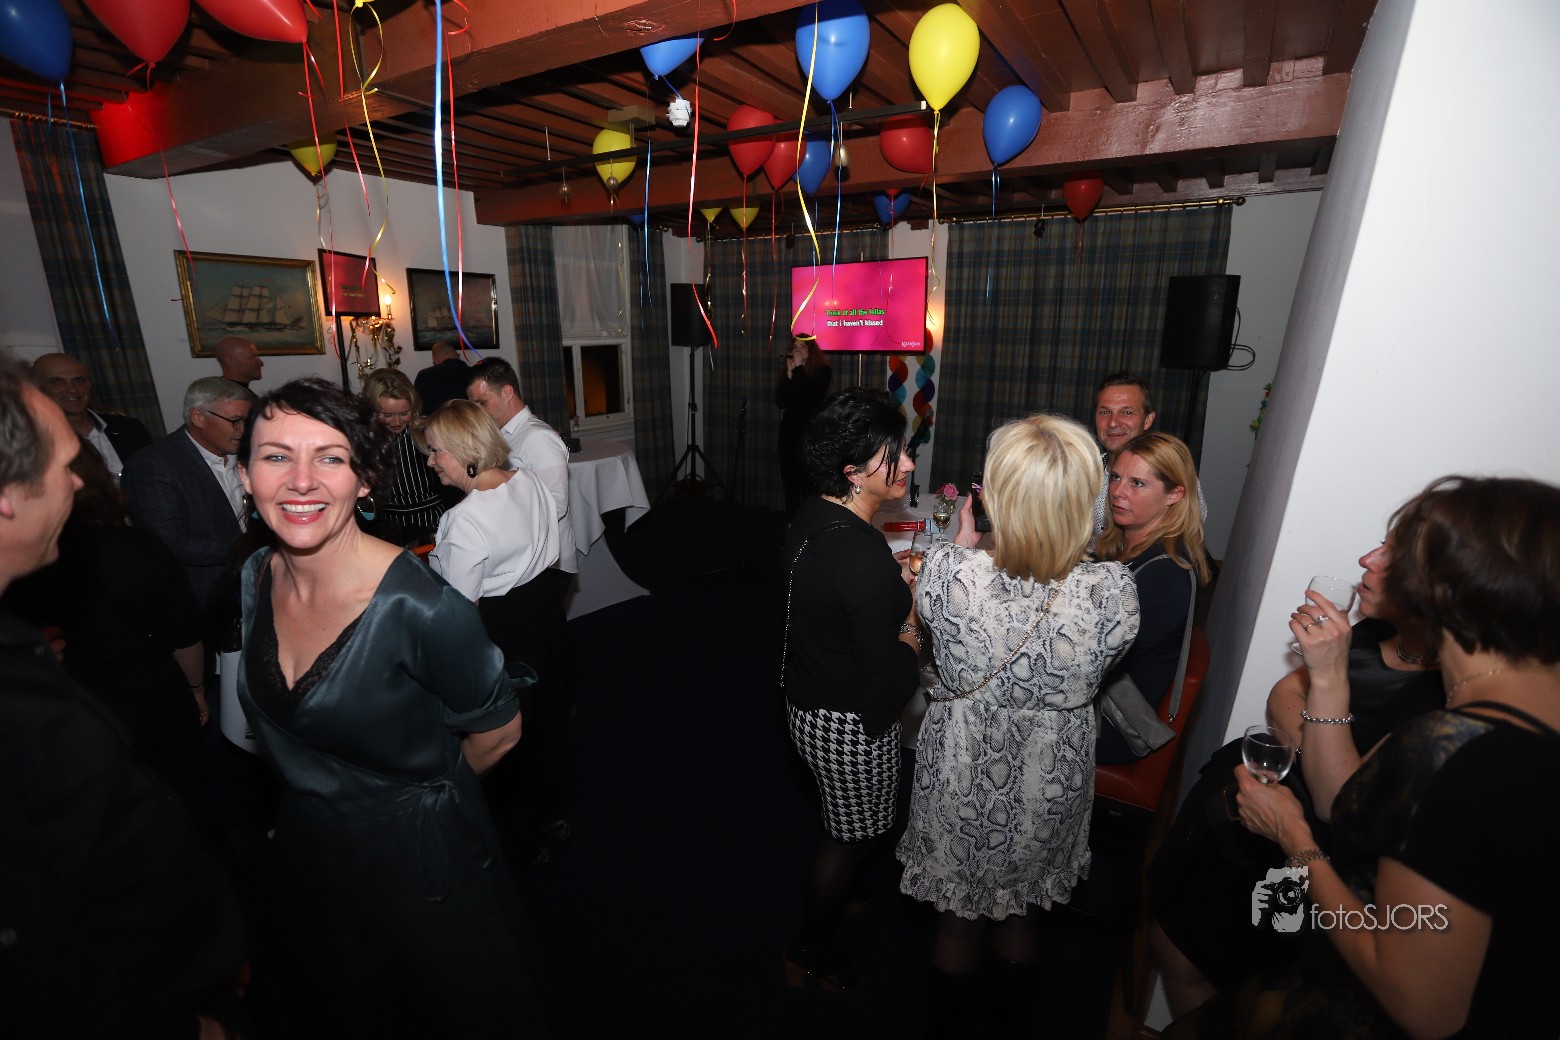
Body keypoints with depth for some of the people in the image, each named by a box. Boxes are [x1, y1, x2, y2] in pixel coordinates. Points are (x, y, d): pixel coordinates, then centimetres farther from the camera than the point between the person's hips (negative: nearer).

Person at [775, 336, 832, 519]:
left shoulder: (822, 371, -1)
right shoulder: (787, 370, 11)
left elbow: (810, 396, -16)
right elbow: (780, 402, 2)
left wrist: (798, 370, -9)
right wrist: (790, 374, -6)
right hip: (789, 432, 5)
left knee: (809, 484, -7)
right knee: (790, 483, 6)